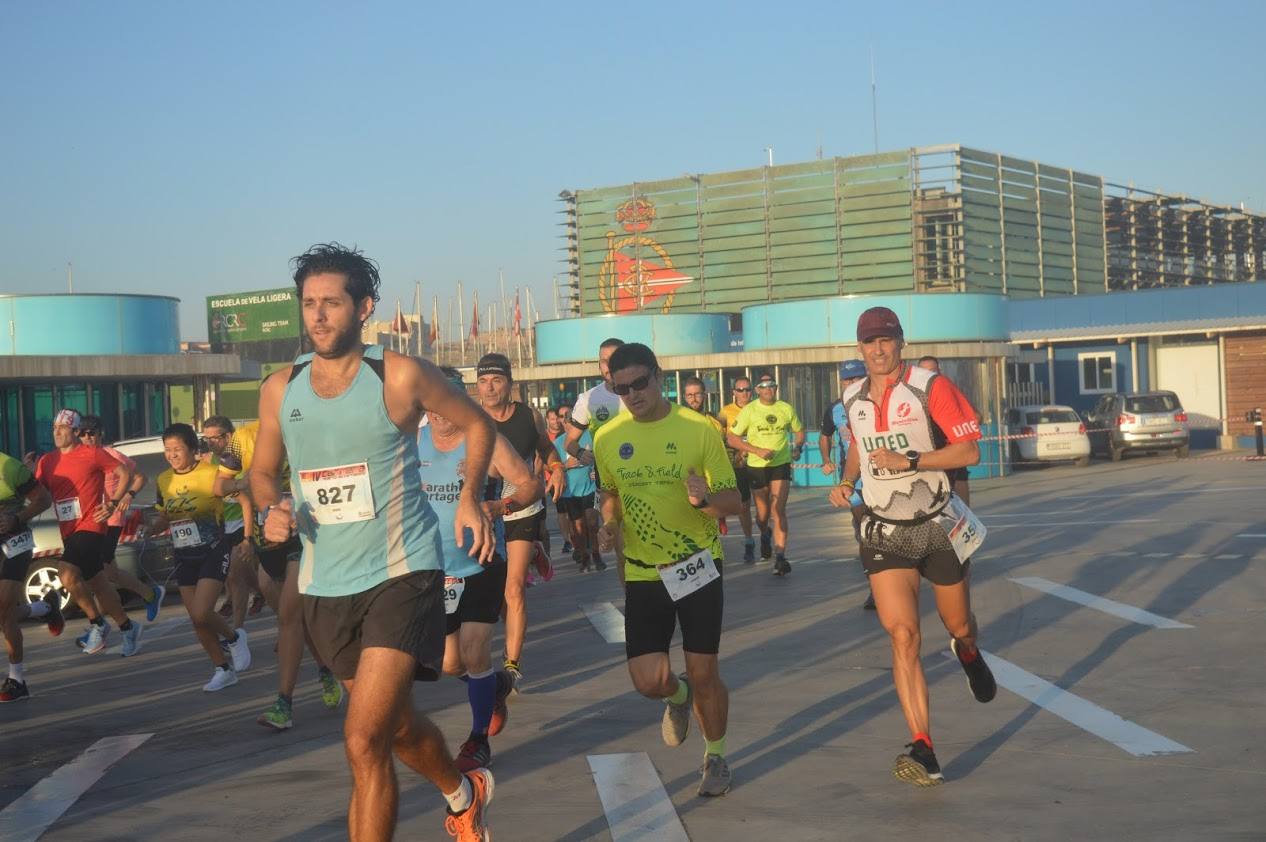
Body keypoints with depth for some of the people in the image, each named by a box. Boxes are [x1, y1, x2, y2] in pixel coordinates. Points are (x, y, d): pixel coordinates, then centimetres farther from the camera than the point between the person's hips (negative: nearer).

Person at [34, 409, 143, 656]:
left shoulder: (92, 454, -4)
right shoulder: (46, 461, 11)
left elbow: (125, 474, 1)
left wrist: (113, 503, -7)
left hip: (90, 526, -6)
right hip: (67, 532, 6)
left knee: (67, 575, -24)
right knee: (98, 584, 11)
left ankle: (97, 623, -7)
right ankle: (127, 628, 26)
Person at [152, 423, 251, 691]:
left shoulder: (212, 473, -14)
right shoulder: (163, 480, 5)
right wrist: (147, 527, -3)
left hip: (213, 554, -6)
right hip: (184, 558, 6)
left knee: (201, 613, -19)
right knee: (197, 621, 6)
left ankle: (234, 638, 11)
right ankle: (224, 669, 22)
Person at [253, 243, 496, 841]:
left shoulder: (400, 377, -9)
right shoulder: (281, 389, 2)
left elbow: (477, 423, 6)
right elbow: (263, 471, 16)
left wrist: (470, 498, -6)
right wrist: (272, 510, -6)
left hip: (401, 573, -5)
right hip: (326, 584, 5)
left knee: (364, 741, -18)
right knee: (394, 724, 21)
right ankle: (464, 794, 51)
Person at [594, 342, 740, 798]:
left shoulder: (699, 430, -11)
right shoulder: (607, 438, -1)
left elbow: (733, 502, -6)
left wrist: (705, 498, -28)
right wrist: (610, 524, -4)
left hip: (698, 566, -2)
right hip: (642, 573, 2)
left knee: (704, 674, 3)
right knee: (649, 681, -5)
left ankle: (715, 756, 30)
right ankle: (678, 696, 33)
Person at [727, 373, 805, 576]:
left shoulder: (786, 409, 1)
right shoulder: (749, 410, -6)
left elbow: (799, 431, 18)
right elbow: (732, 438, -7)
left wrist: (797, 448, -3)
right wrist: (758, 450, -17)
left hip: (781, 465, 0)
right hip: (757, 467, 0)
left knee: (778, 509, -14)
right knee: (763, 512, 13)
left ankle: (780, 557, -16)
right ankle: (765, 535, 48)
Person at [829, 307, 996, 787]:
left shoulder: (931, 387, -12)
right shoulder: (853, 399, 4)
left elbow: (969, 451, -16)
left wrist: (909, 461, -25)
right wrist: (847, 482, 6)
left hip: (938, 527, -2)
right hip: (885, 533, 2)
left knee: (959, 627, 15)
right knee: (903, 636, -14)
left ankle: (968, 654, 56)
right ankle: (923, 753, -16)